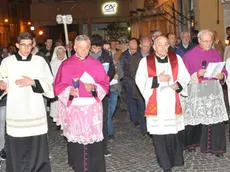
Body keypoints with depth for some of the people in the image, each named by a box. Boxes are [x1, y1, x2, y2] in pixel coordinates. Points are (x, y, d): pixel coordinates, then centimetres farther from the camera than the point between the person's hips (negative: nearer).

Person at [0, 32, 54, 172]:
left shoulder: (40, 61, 6)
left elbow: (49, 84, 2)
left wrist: (33, 82, -11)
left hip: (35, 113, 0)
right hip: (15, 113, 0)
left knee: (37, 150, 1)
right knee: (16, 151, 3)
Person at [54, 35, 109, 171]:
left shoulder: (96, 64, 6)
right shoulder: (66, 65, 3)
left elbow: (105, 84, 5)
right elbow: (58, 87, 2)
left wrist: (94, 87, -15)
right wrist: (69, 90, -18)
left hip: (92, 109, 0)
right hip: (74, 109, 0)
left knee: (94, 140, -2)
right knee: (76, 140, 3)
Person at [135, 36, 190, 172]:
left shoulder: (177, 59, 8)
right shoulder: (145, 61, 2)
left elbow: (185, 76, 9)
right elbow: (140, 80, -4)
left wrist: (178, 85, -12)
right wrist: (157, 79, -14)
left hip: (173, 102, 2)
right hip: (156, 103, -2)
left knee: (175, 131, 4)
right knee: (159, 132, -1)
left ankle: (177, 160, 21)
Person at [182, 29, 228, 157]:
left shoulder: (216, 54, 8)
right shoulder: (189, 55, -2)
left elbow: (224, 71, 10)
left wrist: (221, 76, -12)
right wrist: (197, 74, -19)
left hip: (214, 90, 3)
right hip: (196, 91, -2)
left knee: (216, 118, -3)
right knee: (195, 118, 2)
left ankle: (215, 146, 7)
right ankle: (191, 142, 23)